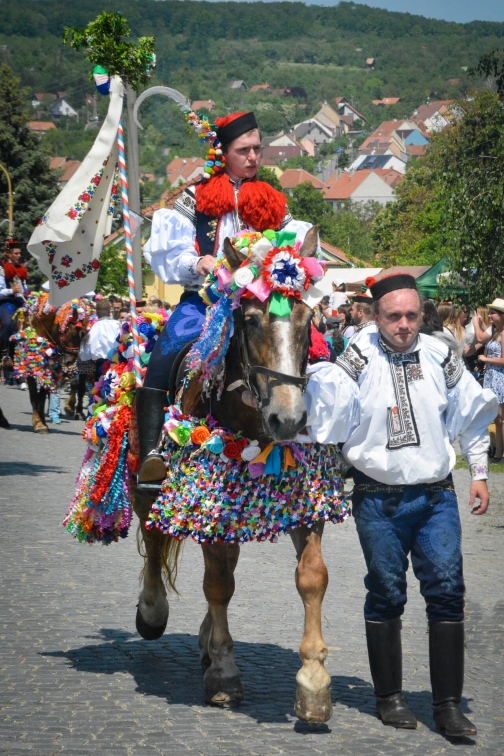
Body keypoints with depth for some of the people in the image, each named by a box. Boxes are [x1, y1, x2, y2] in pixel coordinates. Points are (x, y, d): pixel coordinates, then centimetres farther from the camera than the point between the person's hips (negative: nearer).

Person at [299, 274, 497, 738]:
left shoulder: (441, 359, 3)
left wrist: (479, 473, 15)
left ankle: (448, 703, 2)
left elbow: (472, 416, 16)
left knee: (447, 591, -4)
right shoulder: (359, 361, -6)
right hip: (378, 499, -2)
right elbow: (325, 423, -12)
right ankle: (389, 696, 20)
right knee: (386, 594, 7)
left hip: (436, 496, 2)